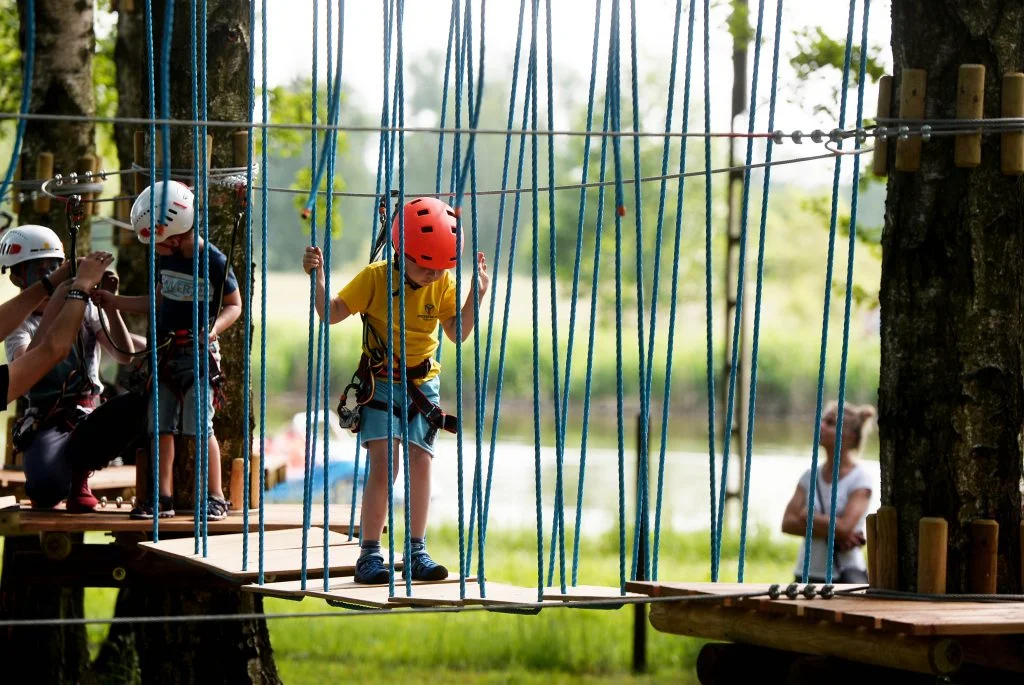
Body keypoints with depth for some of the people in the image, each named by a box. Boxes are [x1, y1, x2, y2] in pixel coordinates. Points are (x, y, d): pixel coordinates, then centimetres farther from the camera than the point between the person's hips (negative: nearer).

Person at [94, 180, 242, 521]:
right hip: (165, 353, 7)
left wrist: (215, 327, -21)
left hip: (198, 354, -6)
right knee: (162, 427, 4)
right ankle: (163, 497, 9)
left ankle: (215, 497, -1)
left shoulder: (214, 261, -12)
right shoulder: (167, 260, 8)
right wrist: (114, 301, 18)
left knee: (201, 426, -9)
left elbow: (234, 305, -3)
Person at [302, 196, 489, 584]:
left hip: (422, 384, 3)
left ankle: (417, 553, 7)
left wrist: (475, 297, -15)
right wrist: (318, 279, -25)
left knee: (420, 463, -2)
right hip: (380, 382, -3)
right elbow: (331, 315, -10)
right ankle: (369, 553, -10)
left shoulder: (443, 284, -4)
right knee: (383, 464, -14)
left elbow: (457, 333, -3)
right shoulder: (375, 278, -12)